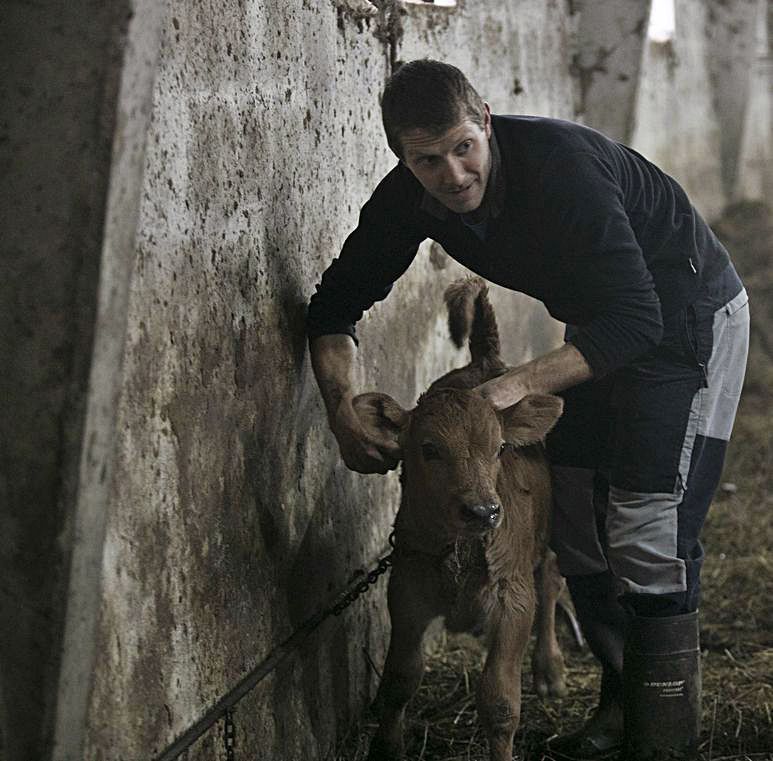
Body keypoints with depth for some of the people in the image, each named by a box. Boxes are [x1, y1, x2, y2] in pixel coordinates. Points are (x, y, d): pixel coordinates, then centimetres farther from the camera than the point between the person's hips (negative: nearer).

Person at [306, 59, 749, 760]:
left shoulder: (562, 166, -35)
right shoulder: (409, 198, -14)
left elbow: (637, 321, -35)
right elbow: (335, 306, -4)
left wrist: (522, 383, -38)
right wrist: (344, 414, -18)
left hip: (687, 314, -7)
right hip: (603, 325, 7)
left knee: (645, 532, -15)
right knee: (576, 524, 6)